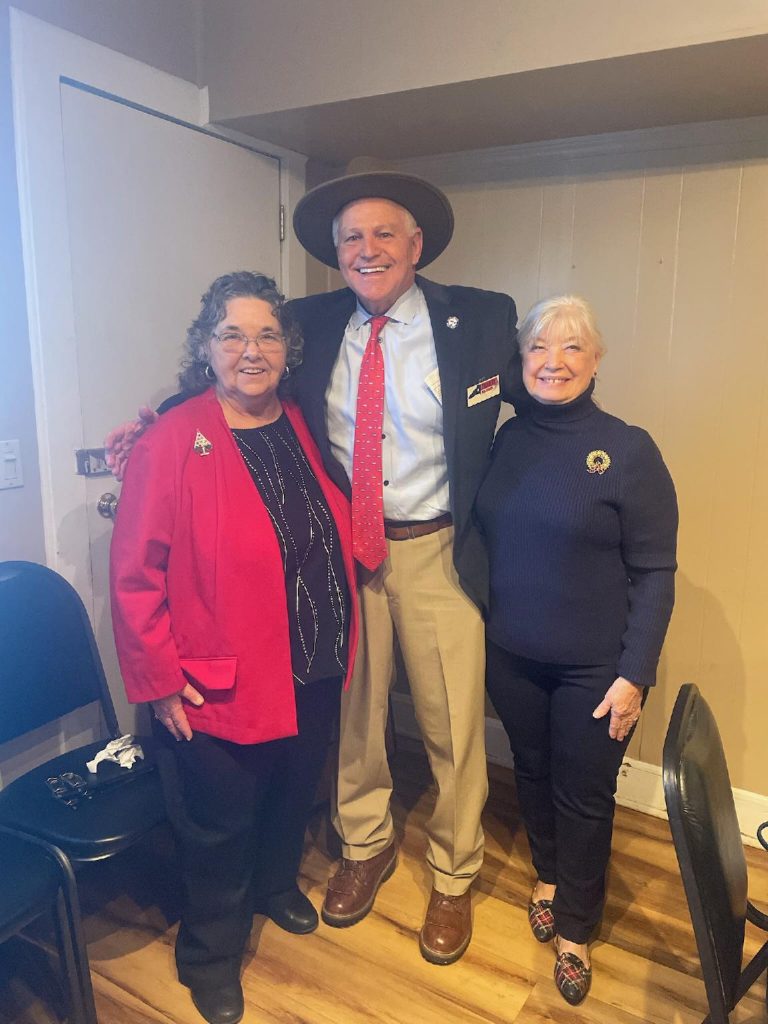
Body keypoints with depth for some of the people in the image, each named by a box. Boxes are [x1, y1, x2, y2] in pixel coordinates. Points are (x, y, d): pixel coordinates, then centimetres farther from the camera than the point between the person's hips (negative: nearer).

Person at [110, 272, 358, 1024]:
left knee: (293, 794, 25)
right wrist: (158, 680, -12)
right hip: (220, 687, -5)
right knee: (219, 825, 15)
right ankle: (209, 955, 42)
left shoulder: (304, 429, 2)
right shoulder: (171, 443, -17)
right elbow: (135, 577, -15)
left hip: (313, 672, 6)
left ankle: (275, 886, 56)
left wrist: (339, 645, 9)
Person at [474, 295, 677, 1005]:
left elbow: (655, 573, -12)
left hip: (593, 668, -3)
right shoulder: (506, 440, -1)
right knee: (533, 774, 22)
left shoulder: (629, 451, -13)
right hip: (511, 654, 4)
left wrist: (634, 675, -14)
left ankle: (574, 928, 38)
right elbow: (485, 540, 6)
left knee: (584, 798, 12)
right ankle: (548, 875, 51)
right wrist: (483, 625, 1)